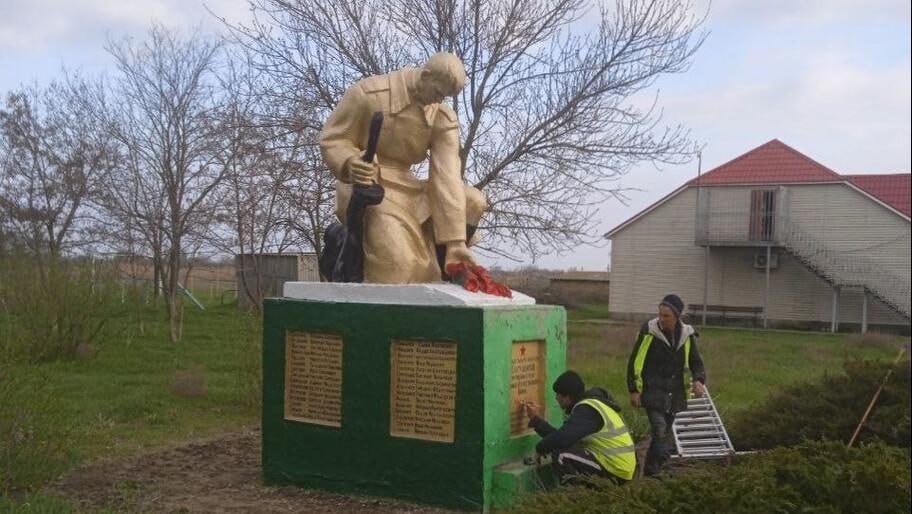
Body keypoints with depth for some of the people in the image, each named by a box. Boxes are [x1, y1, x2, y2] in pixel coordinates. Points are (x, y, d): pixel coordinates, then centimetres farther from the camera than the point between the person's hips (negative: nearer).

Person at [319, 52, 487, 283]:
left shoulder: (444, 118, -4)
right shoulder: (368, 93, -15)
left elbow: (447, 176, -13)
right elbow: (332, 139, -8)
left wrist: (456, 241, -21)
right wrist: (350, 162, -34)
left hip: (409, 189, 6)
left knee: (474, 202, -6)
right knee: (399, 266, -26)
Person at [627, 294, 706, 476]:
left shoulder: (687, 334, 4)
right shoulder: (649, 331, -8)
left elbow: (695, 362, 14)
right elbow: (635, 362, -4)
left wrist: (698, 379, -6)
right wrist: (634, 390, -6)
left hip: (676, 393, 5)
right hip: (653, 392, -4)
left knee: (664, 434, 10)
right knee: (659, 432, -17)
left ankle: (651, 472, 22)